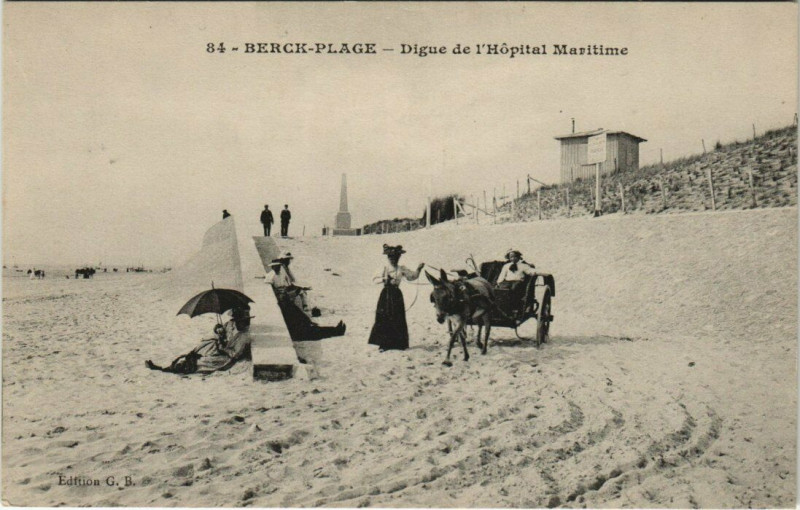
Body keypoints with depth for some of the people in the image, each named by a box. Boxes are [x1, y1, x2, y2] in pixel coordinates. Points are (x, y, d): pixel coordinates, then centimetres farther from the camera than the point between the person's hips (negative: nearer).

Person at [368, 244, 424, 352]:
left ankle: (398, 343, 12)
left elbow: (413, 276, 9)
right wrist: (384, 279, -16)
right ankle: (384, 344, 5)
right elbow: (375, 279, 1)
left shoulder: (402, 269, 4)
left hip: (396, 294, 0)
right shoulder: (385, 268, 3)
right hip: (386, 294, 0)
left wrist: (418, 269, -5)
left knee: (397, 319, 2)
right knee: (383, 319, -2)